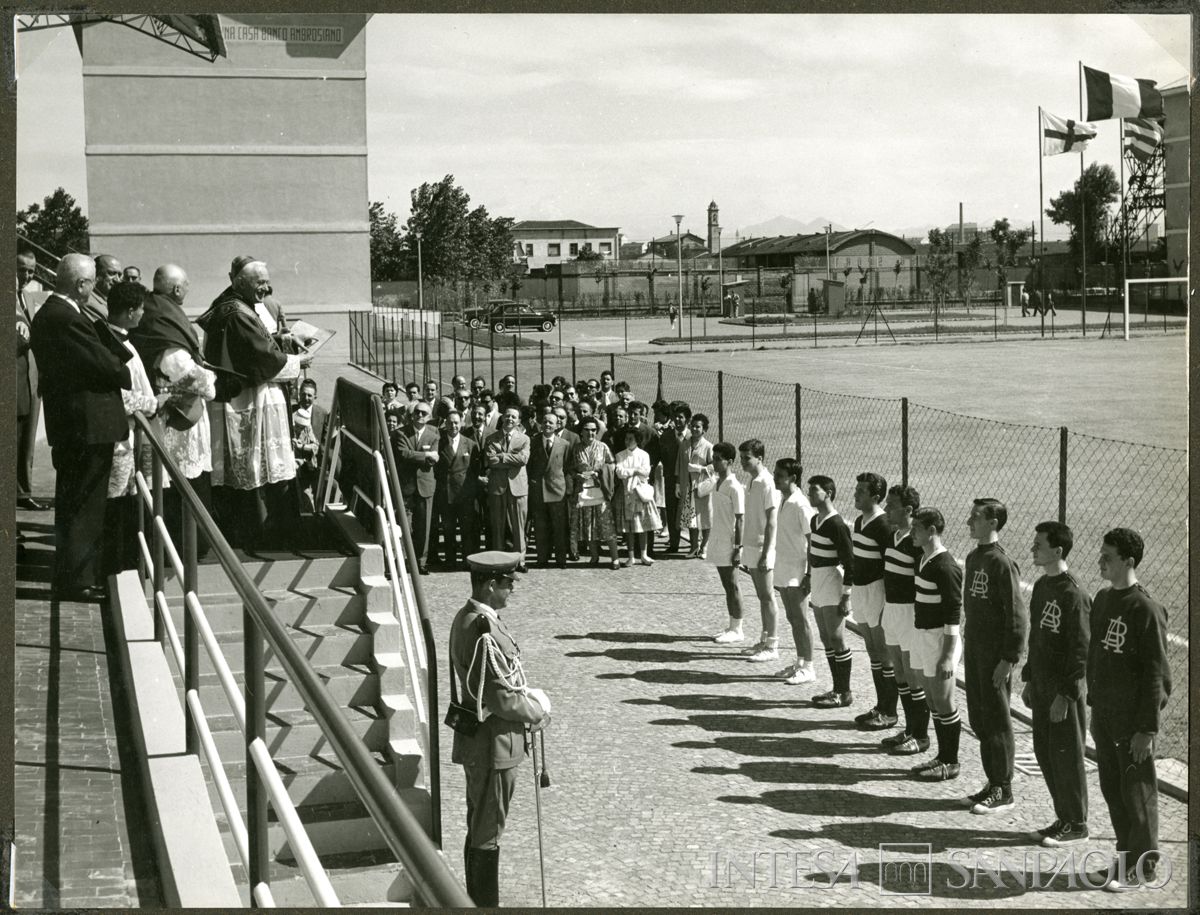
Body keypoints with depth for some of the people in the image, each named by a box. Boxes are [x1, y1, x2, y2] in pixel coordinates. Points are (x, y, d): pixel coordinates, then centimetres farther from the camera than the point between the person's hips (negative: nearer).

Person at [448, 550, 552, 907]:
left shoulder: (466, 618, 6)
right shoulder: (484, 632, -26)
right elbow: (503, 698, -24)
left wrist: (528, 700, 5)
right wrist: (537, 713, -7)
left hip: (478, 744, 10)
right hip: (493, 747, -10)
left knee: (479, 831, 20)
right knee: (487, 836, 1)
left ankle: (477, 901, 32)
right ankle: (485, 903, 11)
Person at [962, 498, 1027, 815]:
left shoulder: (1002, 563, -17)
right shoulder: (973, 558, 9)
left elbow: (1017, 616, -17)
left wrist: (1009, 659, -18)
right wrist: (968, 643, 15)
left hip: (995, 655, -8)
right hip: (974, 651, 8)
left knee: (997, 722, 0)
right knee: (978, 720, 13)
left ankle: (1003, 791, 9)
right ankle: (993, 782, 23)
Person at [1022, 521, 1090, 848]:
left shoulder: (1073, 596, -19)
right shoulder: (1041, 587, 8)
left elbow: (1081, 651, -18)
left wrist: (1065, 695, -19)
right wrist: (1029, 679, 17)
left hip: (1064, 690, -8)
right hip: (1041, 686, 8)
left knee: (1066, 757, 1)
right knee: (1044, 753, 13)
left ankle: (1076, 824, 14)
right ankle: (1064, 818, 26)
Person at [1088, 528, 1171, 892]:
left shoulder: (1145, 609, -17)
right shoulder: (1102, 599, 8)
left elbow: (1155, 673, -16)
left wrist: (1147, 728, -17)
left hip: (1132, 719, -8)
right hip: (1104, 713, 8)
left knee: (1136, 793, 2)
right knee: (1112, 789, 14)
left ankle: (1143, 866, 13)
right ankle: (1126, 853, 28)